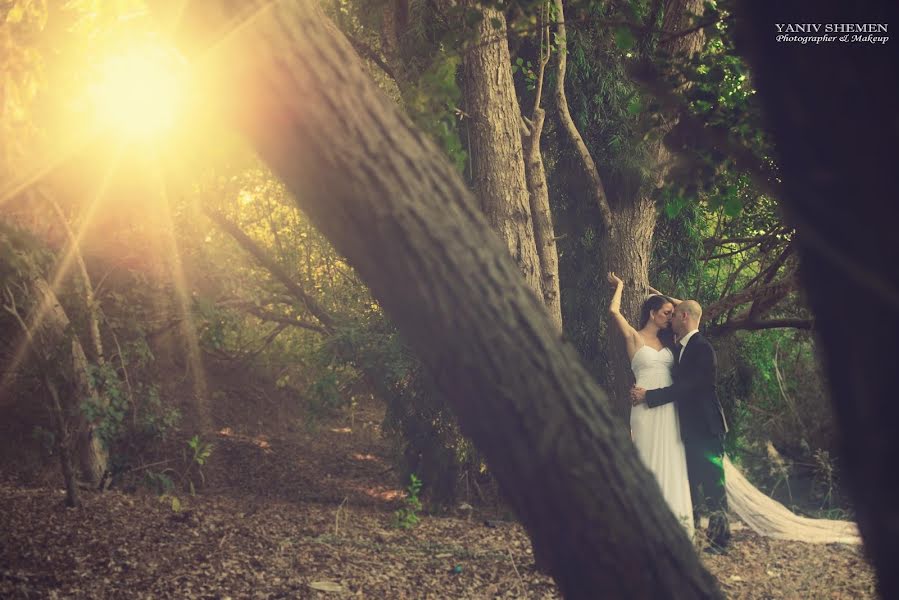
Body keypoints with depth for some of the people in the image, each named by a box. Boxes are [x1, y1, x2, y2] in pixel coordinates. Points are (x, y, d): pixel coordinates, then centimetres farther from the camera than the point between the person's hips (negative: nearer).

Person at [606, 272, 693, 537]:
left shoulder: (666, 341, 16)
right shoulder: (634, 337, 1)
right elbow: (614, 310, -13)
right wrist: (619, 286, 3)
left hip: (669, 408, 5)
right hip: (647, 407, -5)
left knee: (672, 462, 4)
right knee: (650, 462, -2)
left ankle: (675, 517, 8)